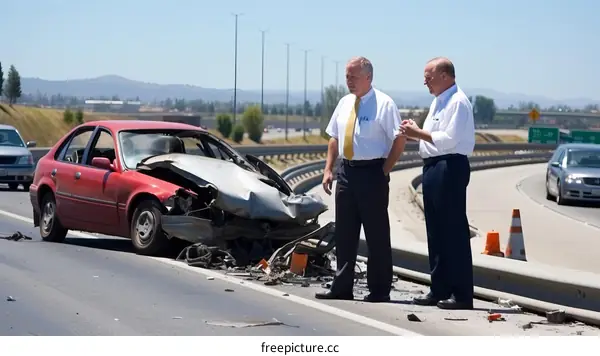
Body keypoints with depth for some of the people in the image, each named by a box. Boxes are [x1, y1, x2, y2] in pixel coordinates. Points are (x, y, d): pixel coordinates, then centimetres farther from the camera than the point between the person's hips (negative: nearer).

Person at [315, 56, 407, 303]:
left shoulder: (383, 104, -8)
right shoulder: (344, 103, 12)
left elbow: (400, 140, -9)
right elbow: (334, 138, 19)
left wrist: (384, 171, -10)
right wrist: (328, 169, 9)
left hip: (372, 172, -7)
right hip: (346, 171, 7)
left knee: (376, 234, 0)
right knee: (344, 232, 9)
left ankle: (379, 290, 6)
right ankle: (342, 287, 16)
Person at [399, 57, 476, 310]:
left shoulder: (457, 102, -12)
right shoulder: (438, 102, 18)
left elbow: (448, 138, -20)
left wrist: (419, 133, -14)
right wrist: (415, 132, 8)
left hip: (449, 168, -10)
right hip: (432, 167, 10)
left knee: (454, 231, -8)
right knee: (436, 231, 13)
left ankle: (462, 294, -6)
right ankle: (439, 290, 20)